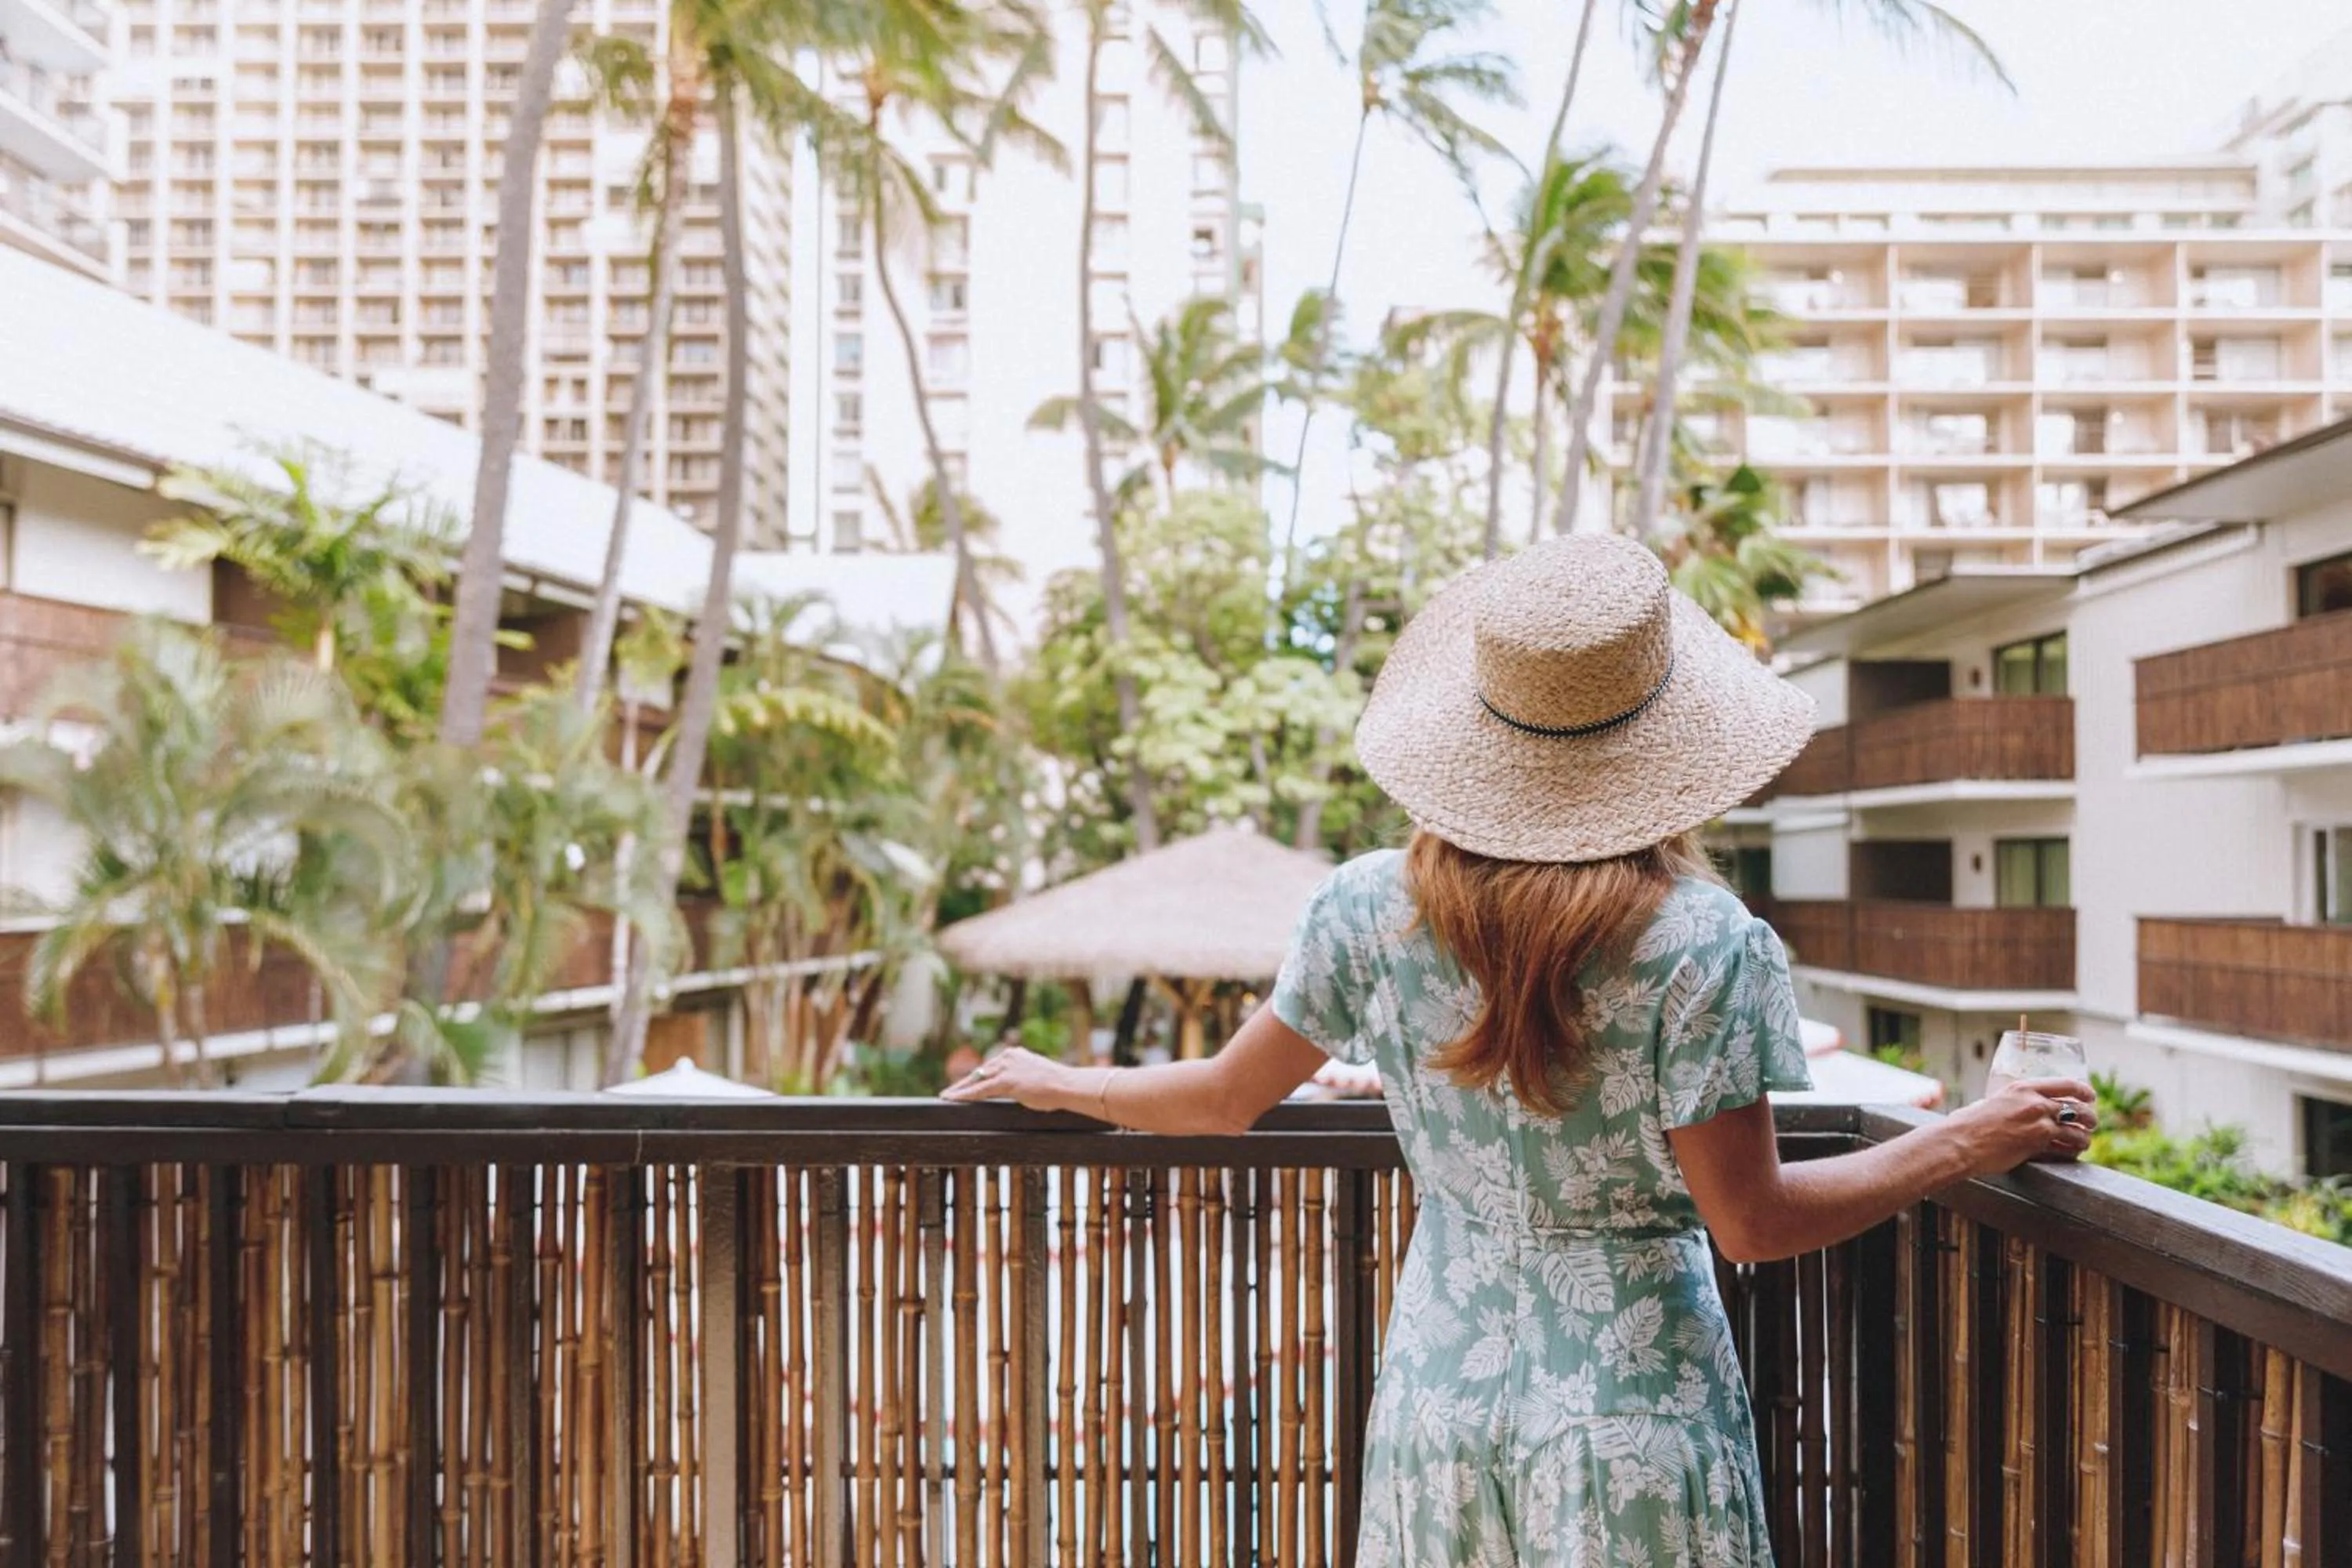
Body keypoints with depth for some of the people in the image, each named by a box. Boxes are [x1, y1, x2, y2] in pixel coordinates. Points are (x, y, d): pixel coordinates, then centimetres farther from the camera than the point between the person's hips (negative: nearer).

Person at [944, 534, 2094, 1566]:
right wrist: (1968, 1143, -1)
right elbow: (1751, 1222, -12)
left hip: (1441, 1395, 3)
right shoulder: (1698, 945, -18)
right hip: (1634, 1418, -3)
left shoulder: (1372, 910, -9)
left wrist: (1061, 1085, 20)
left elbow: (1224, 1103, 2)